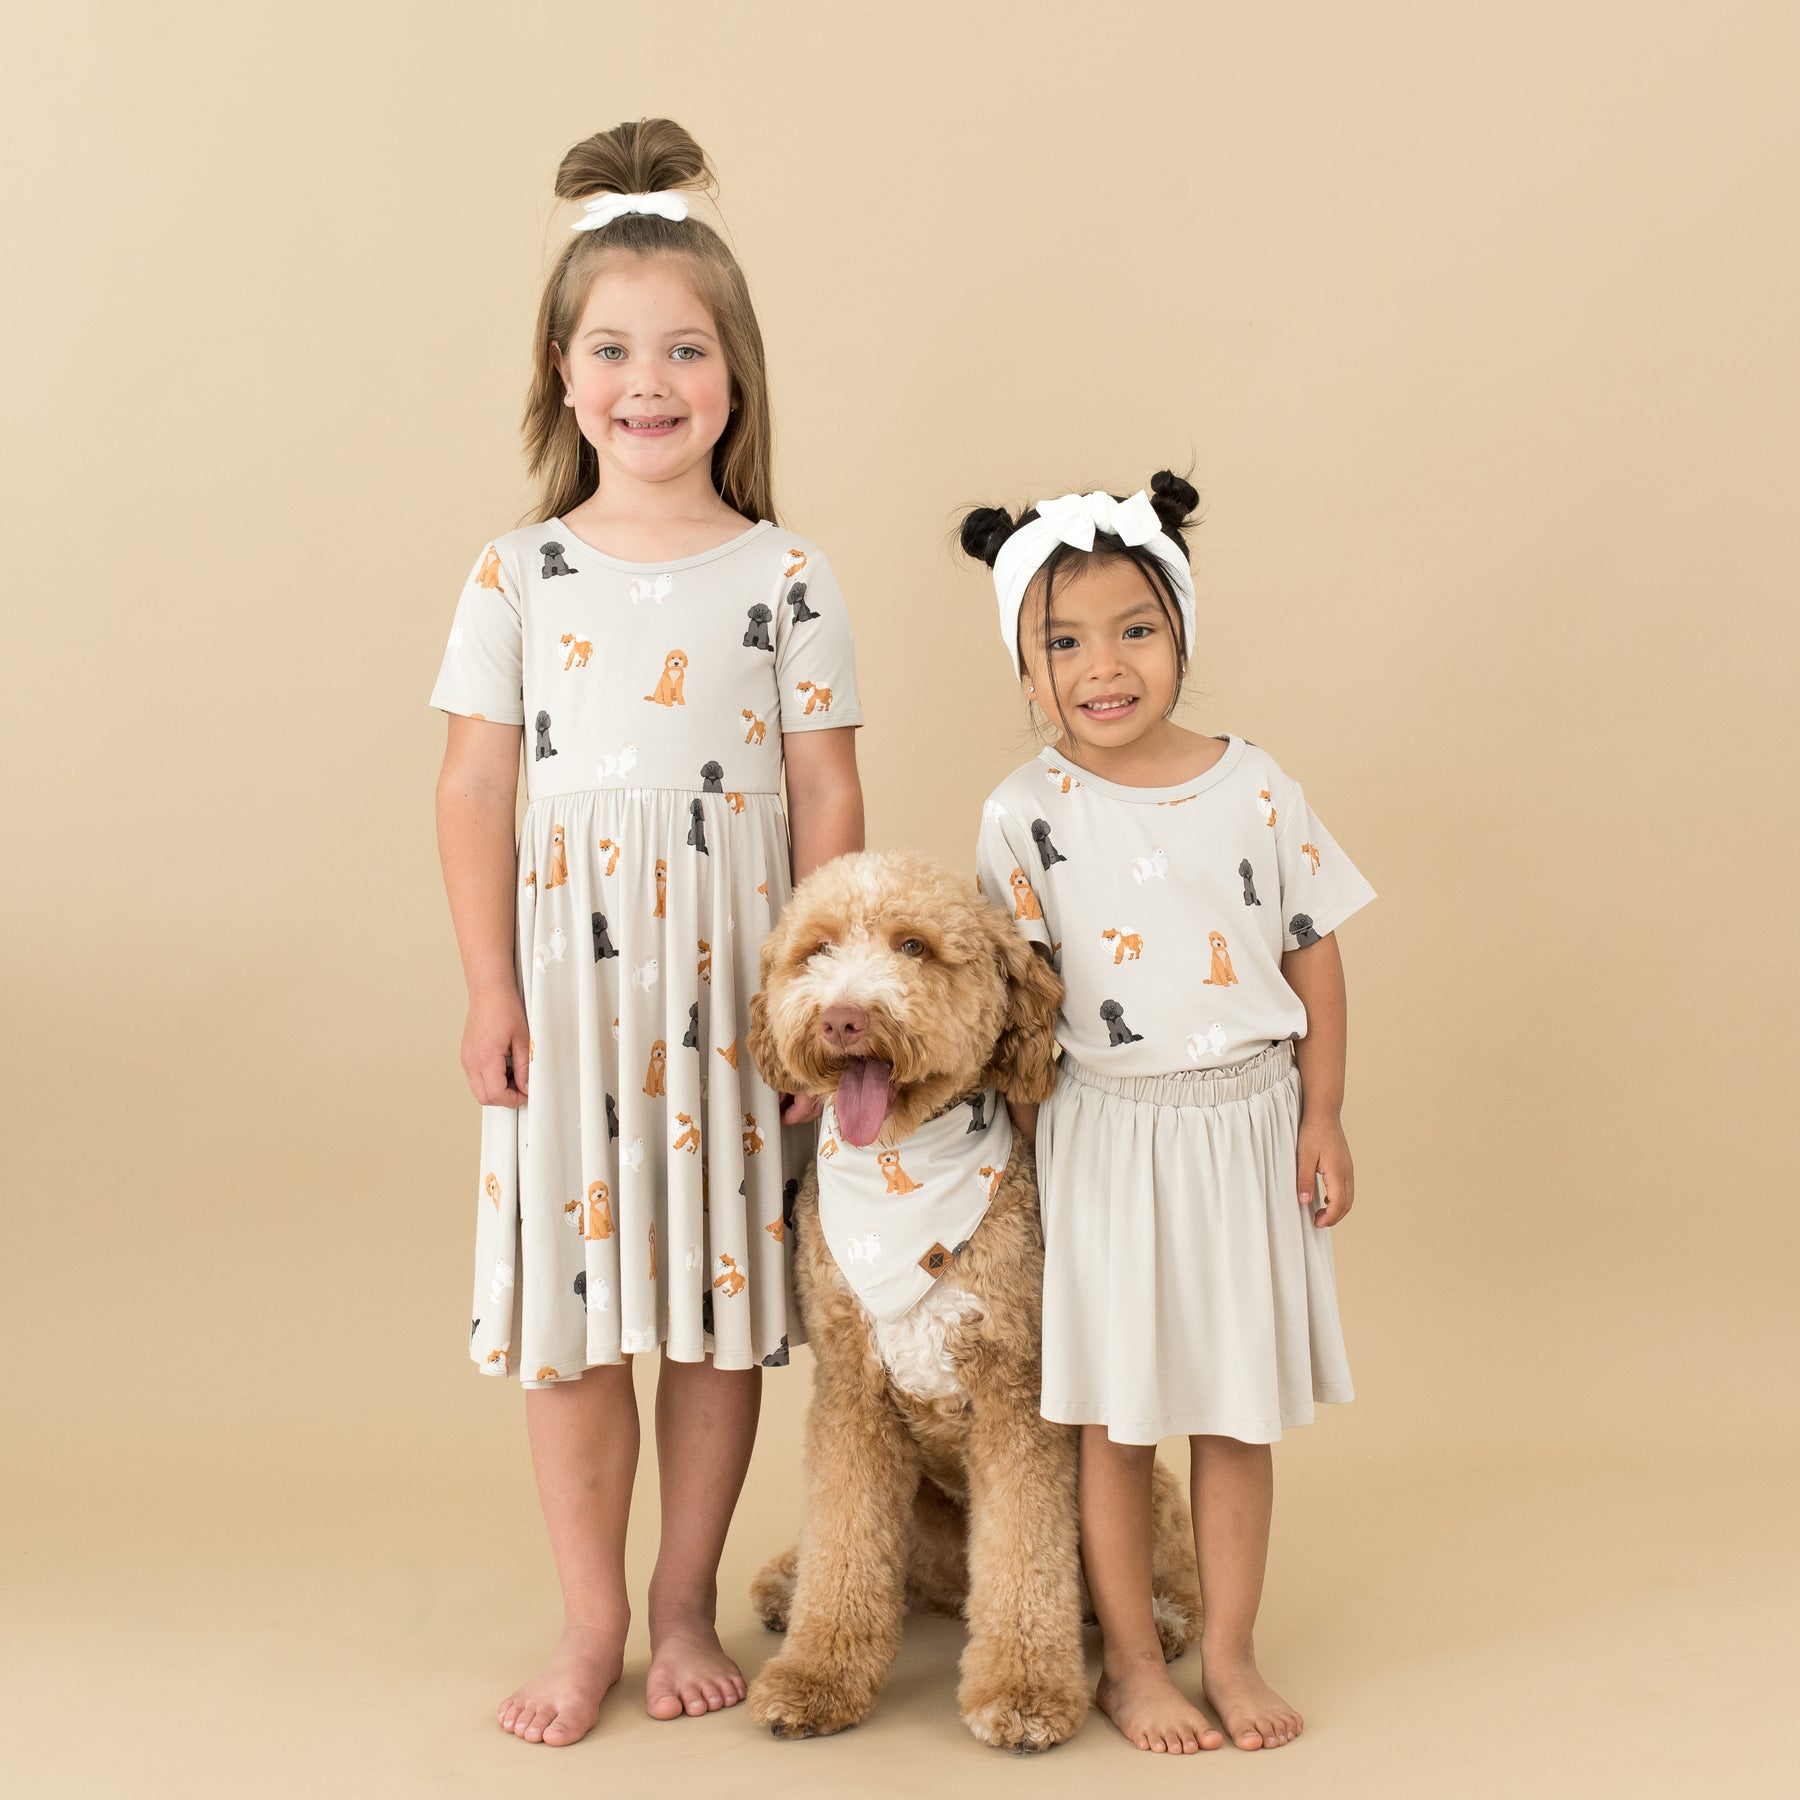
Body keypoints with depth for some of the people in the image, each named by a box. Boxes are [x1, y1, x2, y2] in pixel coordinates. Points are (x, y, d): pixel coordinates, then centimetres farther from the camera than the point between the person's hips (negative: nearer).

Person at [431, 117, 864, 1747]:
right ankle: (591, 1623, 21)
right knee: (568, 1300, 5)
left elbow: (827, 793, 0)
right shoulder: (517, 576, 3)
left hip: (735, 979, 0)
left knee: (724, 1297, 8)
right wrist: (490, 989, -4)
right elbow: (477, 791, 2)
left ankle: (687, 1603, 25)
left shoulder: (787, 576, 0)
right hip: (569, 983, 1)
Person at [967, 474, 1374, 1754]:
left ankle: (1231, 1655, 26)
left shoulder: (1255, 787, -1)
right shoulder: (1026, 815, -6)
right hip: (1107, 1140, -2)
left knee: (1238, 1411, 11)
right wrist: (1023, 1133, -7)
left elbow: (1314, 954, 4)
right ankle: (1131, 1662, 24)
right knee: (1115, 1418, 7)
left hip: (1248, 1125, 2)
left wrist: (1322, 1117, 1)